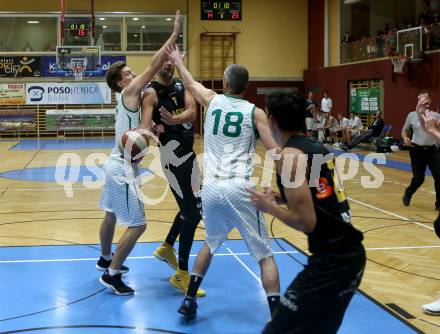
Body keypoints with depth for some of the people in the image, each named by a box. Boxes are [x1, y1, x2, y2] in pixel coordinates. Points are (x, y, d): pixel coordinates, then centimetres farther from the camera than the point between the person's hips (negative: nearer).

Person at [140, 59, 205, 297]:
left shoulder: (182, 86, 7)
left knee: (191, 208, 21)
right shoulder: (151, 92, -12)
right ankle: (181, 275, 2)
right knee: (192, 213, -9)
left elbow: (192, 112, -12)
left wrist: (174, 119, -32)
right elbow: (146, 123, -26)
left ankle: (166, 248, 43)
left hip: (188, 154, 8)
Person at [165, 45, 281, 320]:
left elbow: (190, 83, 30)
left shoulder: (212, 100, 9)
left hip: (211, 188, 4)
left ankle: (189, 300, 30)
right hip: (238, 189, -4)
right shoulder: (255, 112, 1)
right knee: (265, 255, 3)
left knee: (211, 244, 29)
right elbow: (275, 153, -7)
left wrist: (177, 61, 47)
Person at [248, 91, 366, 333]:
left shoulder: (290, 155, -14)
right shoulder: (317, 148, 12)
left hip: (331, 262, -9)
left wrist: (271, 207, -4)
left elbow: (306, 222, -19)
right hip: (351, 254, 9)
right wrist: (283, 199, 19)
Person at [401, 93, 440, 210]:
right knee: (418, 178, 4)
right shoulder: (412, 115, 0)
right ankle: (407, 194, 36)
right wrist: (405, 138, -8)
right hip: (417, 151, -1)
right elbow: (404, 130, 11)